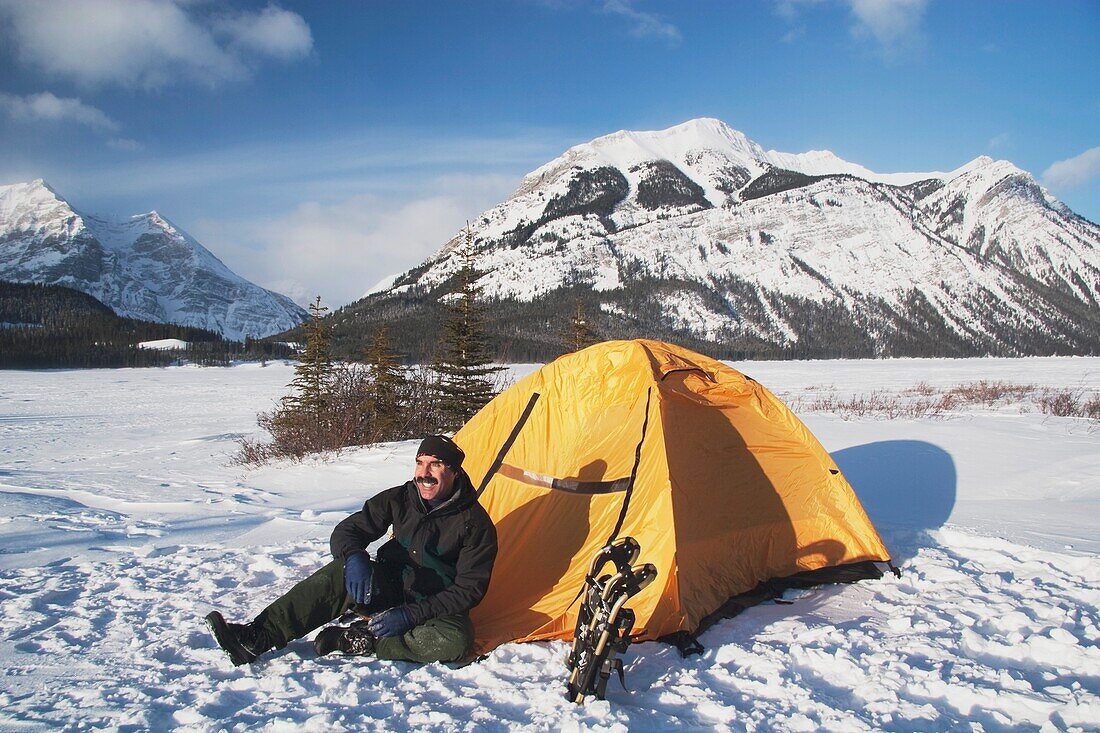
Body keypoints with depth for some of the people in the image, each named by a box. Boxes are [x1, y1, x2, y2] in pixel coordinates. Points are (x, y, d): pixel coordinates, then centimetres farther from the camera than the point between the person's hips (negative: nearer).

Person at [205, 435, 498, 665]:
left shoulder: (474, 522, -17)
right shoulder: (399, 499, -5)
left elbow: (470, 589, -17)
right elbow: (346, 532, -4)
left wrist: (412, 615, -26)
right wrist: (355, 558, -29)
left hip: (435, 607, -3)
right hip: (389, 591, 3)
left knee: (455, 641, -36)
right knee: (342, 572, -26)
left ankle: (362, 641, -25)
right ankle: (255, 638, -28)